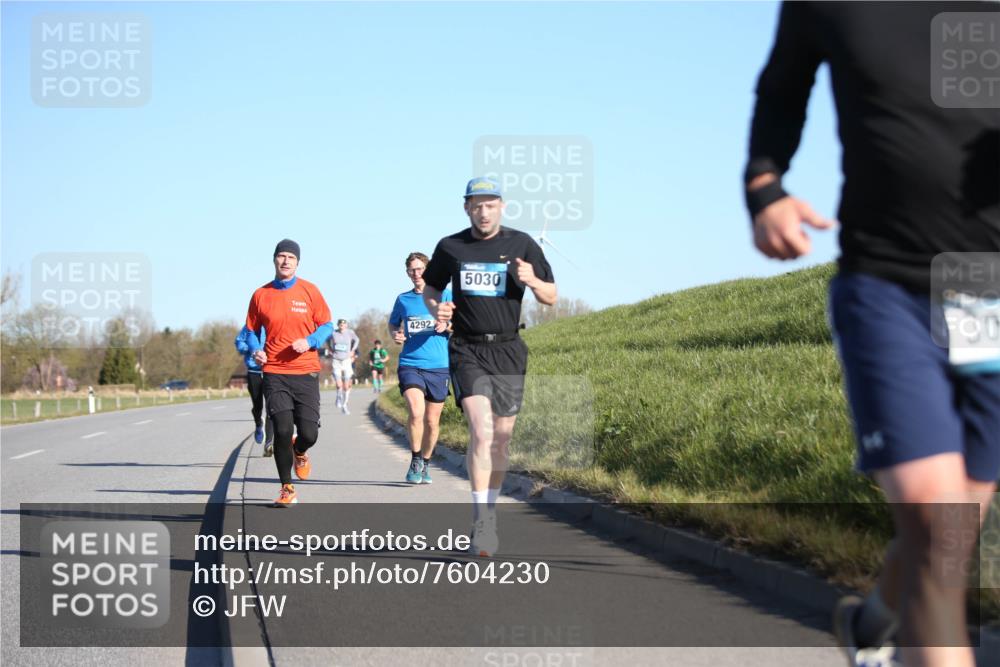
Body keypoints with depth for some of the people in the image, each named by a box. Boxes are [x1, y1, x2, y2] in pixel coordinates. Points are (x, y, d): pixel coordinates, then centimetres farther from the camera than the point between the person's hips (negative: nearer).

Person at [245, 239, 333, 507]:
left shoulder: (309, 291, 3)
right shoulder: (261, 295, 4)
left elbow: (326, 325, 7)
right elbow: (252, 329, 15)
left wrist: (309, 341, -12)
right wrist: (255, 350, -5)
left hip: (306, 372, 0)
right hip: (274, 372, 0)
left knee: (309, 434, -4)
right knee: (282, 430, -12)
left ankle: (299, 453, 36)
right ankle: (287, 489, 5)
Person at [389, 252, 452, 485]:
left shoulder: (445, 295, 4)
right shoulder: (403, 299, 9)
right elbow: (393, 324, 24)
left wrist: (446, 326, -14)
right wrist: (395, 335, 1)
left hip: (438, 366, 0)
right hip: (410, 364, 0)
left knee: (432, 421, 8)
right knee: (416, 412, -21)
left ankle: (426, 464, 29)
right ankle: (415, 461, -4)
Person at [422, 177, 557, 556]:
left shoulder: (521, 245, 2)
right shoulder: (450, 248, 4)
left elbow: (551, 298, 7)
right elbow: (430, 287, 20)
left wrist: (533, 281, -15)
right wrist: (435, 309, -3)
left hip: (507, 350, 1)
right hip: (467, 350, -1)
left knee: (501, 438, 6)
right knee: (481, 431, -18)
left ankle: (490, 510, 26)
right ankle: (481, 521, -18)